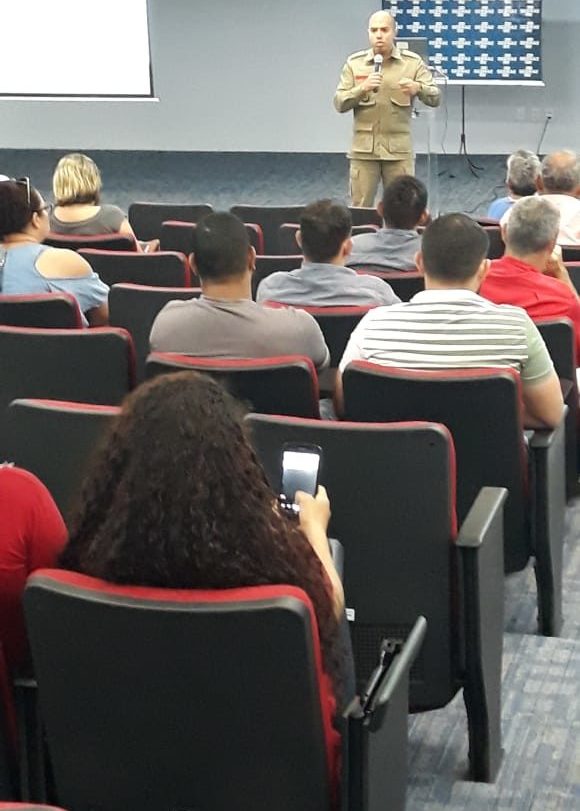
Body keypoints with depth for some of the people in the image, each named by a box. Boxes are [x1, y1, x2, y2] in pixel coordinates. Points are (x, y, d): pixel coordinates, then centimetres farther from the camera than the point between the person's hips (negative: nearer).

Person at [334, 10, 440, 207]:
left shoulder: (413, 62, 1)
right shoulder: (354, 63, 3)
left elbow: (435, 98, -4)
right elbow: (339, 103, -1)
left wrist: (417, 88, -26)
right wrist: (362, 89, -19)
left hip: (399, 148, -1)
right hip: (363, 148, 1)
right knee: (360, 208, 5)